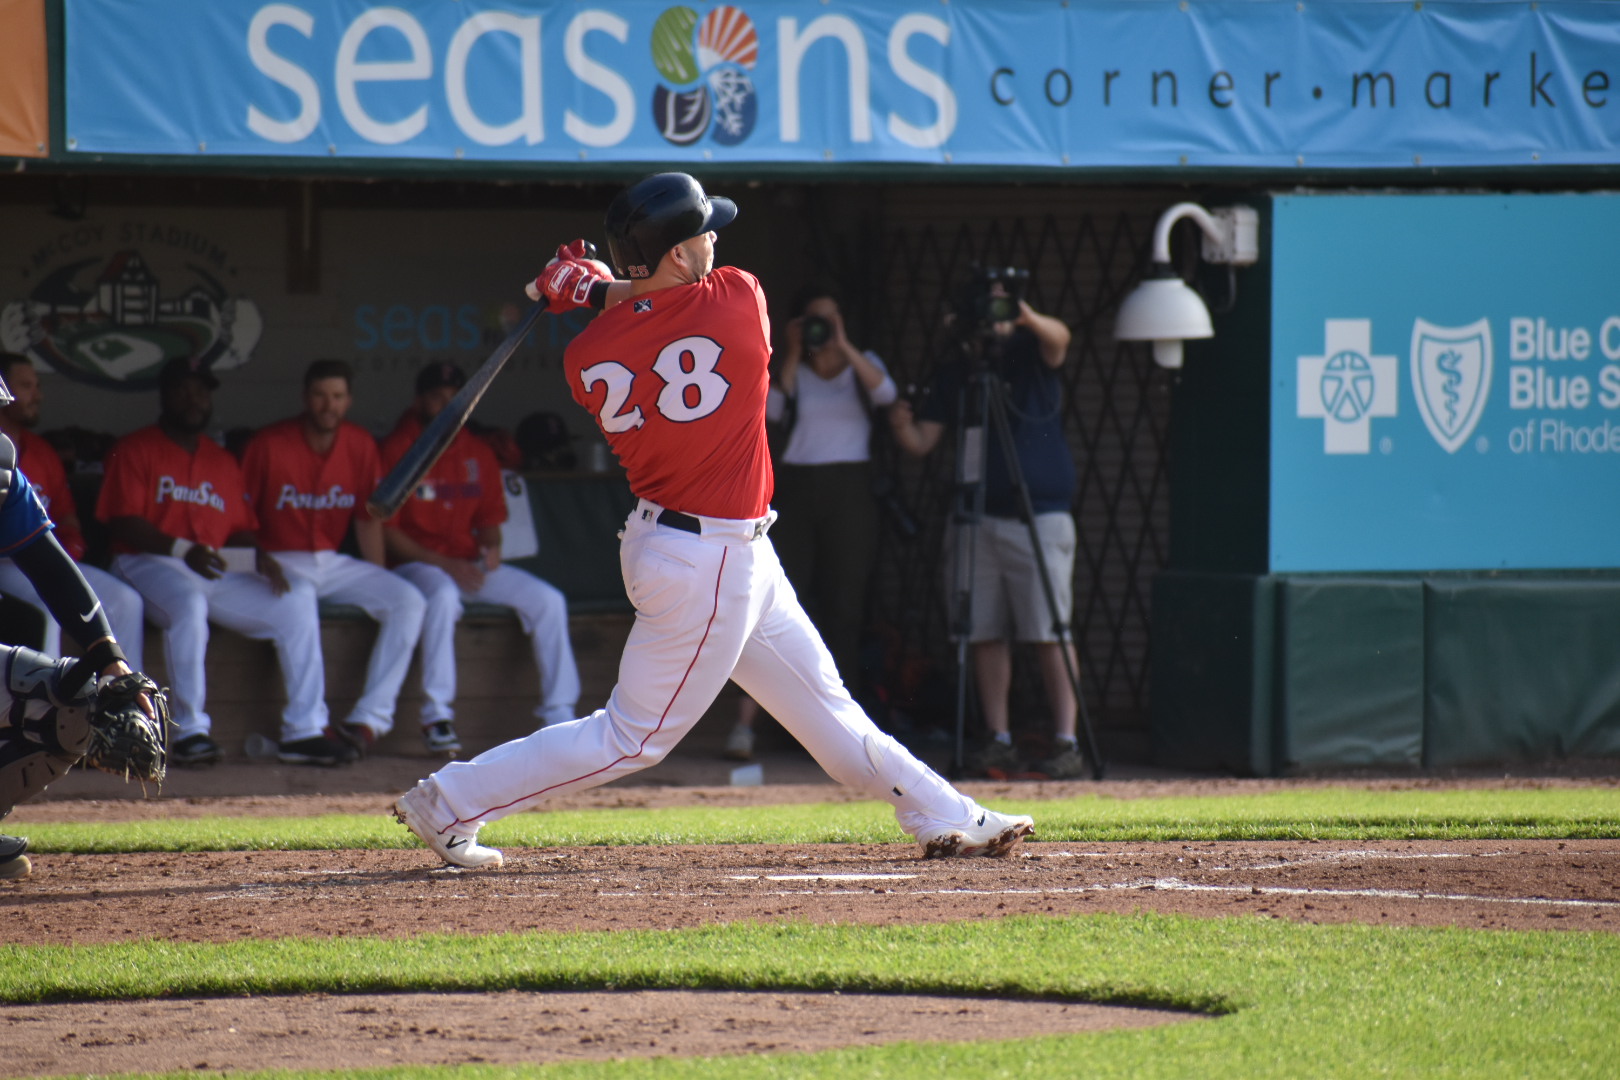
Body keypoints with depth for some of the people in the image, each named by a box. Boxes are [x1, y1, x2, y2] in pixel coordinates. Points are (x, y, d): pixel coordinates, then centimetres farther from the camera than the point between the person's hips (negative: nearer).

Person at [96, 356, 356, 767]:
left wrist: (259, 556, -5)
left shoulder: (223, 463, 23)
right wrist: (182, 550, -21)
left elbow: (240, 528, 18)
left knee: (296, 603, -11)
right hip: (149, 564, -6)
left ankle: (303, 731, -11)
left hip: (218, 571, 6)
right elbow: (124, 522, -8)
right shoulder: (135, 450, 3)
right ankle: (190, 731, -35)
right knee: (188, 603, -39)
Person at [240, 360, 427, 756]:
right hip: (280, 561, -5)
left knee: (408, 602, -17)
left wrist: (379, 585, 1)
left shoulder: (361, 446, 5)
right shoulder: (270, 445, -9)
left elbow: (368, 519, 10)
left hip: (334, 563, 5)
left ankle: (370, 719, -25)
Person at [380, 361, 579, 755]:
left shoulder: (478, 455, 12)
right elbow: (383, 530, -11)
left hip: (470, 564, 6)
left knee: (548, 600, -11)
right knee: (443, 594, -40)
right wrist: (442, 564, -18)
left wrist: (490, 547, -7)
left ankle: (558, 715, -9)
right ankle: (437, 714, -35)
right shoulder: (395, 452, -6)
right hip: (414, 565, -6)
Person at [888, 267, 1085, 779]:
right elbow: (922, 442, 7)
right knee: (985, 635, 2)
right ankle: (998, 741, 8)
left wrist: (1031, 320, -43)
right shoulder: (954, 375, 11)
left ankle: (1066, 742, -9)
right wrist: (903, 425, -15)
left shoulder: (1031, 357, 1)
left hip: (1040, 519, -4)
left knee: (1050, 634, -8)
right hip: (980, 520, 4)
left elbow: (1059, 339, -23)